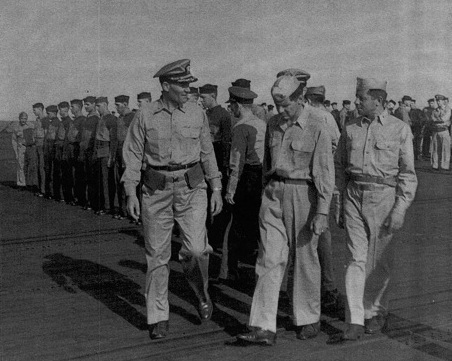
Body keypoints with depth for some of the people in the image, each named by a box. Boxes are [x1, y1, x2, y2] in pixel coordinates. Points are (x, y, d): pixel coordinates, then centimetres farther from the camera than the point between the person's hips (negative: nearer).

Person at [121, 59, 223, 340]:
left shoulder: (197, 114, 4)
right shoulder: (145, 116, -1)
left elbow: (207, 153, 10)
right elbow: (133, 155, 2)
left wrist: (217, 189, 7)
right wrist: (131, 193, -6)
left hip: (192, 188, 0)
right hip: (157, 190, 0)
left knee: (196, 250, -13)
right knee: (157, 255, 5)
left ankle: (202, 294, 19)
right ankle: (158, 318, 17)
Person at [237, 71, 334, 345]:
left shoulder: (317, 127, -11)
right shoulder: (274, 125, 7)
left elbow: (325, 173, -12)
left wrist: (322, 212, -16)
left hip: (303, 195, -4)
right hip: (273, 194, 5)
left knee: (304, 259, 8)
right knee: (270, 260, -2)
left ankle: (310, 319, 27)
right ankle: (265, 328, -2)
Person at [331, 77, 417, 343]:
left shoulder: (400, 129, -1)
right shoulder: (351, 130, 8)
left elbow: (408, 174, -2)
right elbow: (340, 169, 14)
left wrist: (400, 209, -10)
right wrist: (338, 204, 9)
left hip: (384, 196, -2)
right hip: (354, 196, 2)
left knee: (380, 261, 8)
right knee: (356, 259, -2)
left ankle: (377, 313, 29)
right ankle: (355, 323, -1)